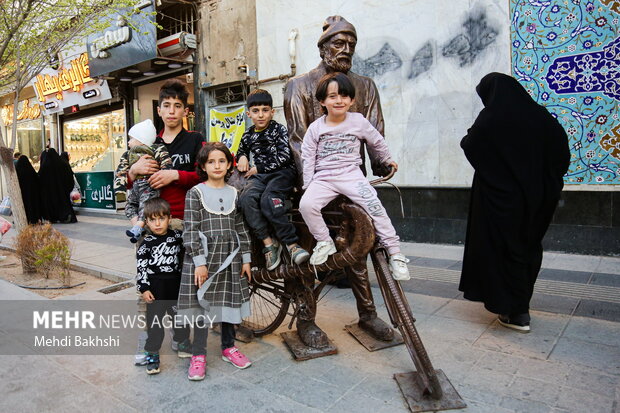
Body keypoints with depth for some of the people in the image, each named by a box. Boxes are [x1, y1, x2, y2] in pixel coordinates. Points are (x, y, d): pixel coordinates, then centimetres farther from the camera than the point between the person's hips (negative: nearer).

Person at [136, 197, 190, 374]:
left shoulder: (177, 236, -2)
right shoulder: (147, 243, -9)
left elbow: (185, 257, 10)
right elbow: (141, 267, -8)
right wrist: (144, 289, -12)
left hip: (176, 284, 3)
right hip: (155, 286, -3)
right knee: (154, 319, 5)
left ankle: (182, 341, 38)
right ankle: (152, 353, 19)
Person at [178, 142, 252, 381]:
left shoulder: (234, 193, 8)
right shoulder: (196, 193, -3)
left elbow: (241, 228, 9)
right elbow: (190, 230, -8)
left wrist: (246, 259, 6)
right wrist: (199, 261, -14)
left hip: (230, 257, 4)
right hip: (204, 255, -4)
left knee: (229, 302, 12)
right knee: (203, 304, 1)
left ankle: (228, 347, 29)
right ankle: (198, 355, 15)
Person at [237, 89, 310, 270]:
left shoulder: (279, 130, 0)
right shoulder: (248, 135, 16)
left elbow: (284, 157, -11)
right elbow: (241, 151, 36)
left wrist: (259, 168, -8)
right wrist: (242, 157, 11)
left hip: (282, 172, -4)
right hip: (259, 175, 5)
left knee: (268, 200, -34)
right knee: (246, 199, -28)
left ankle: (292, 244, -28)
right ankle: (268, 243, -24)